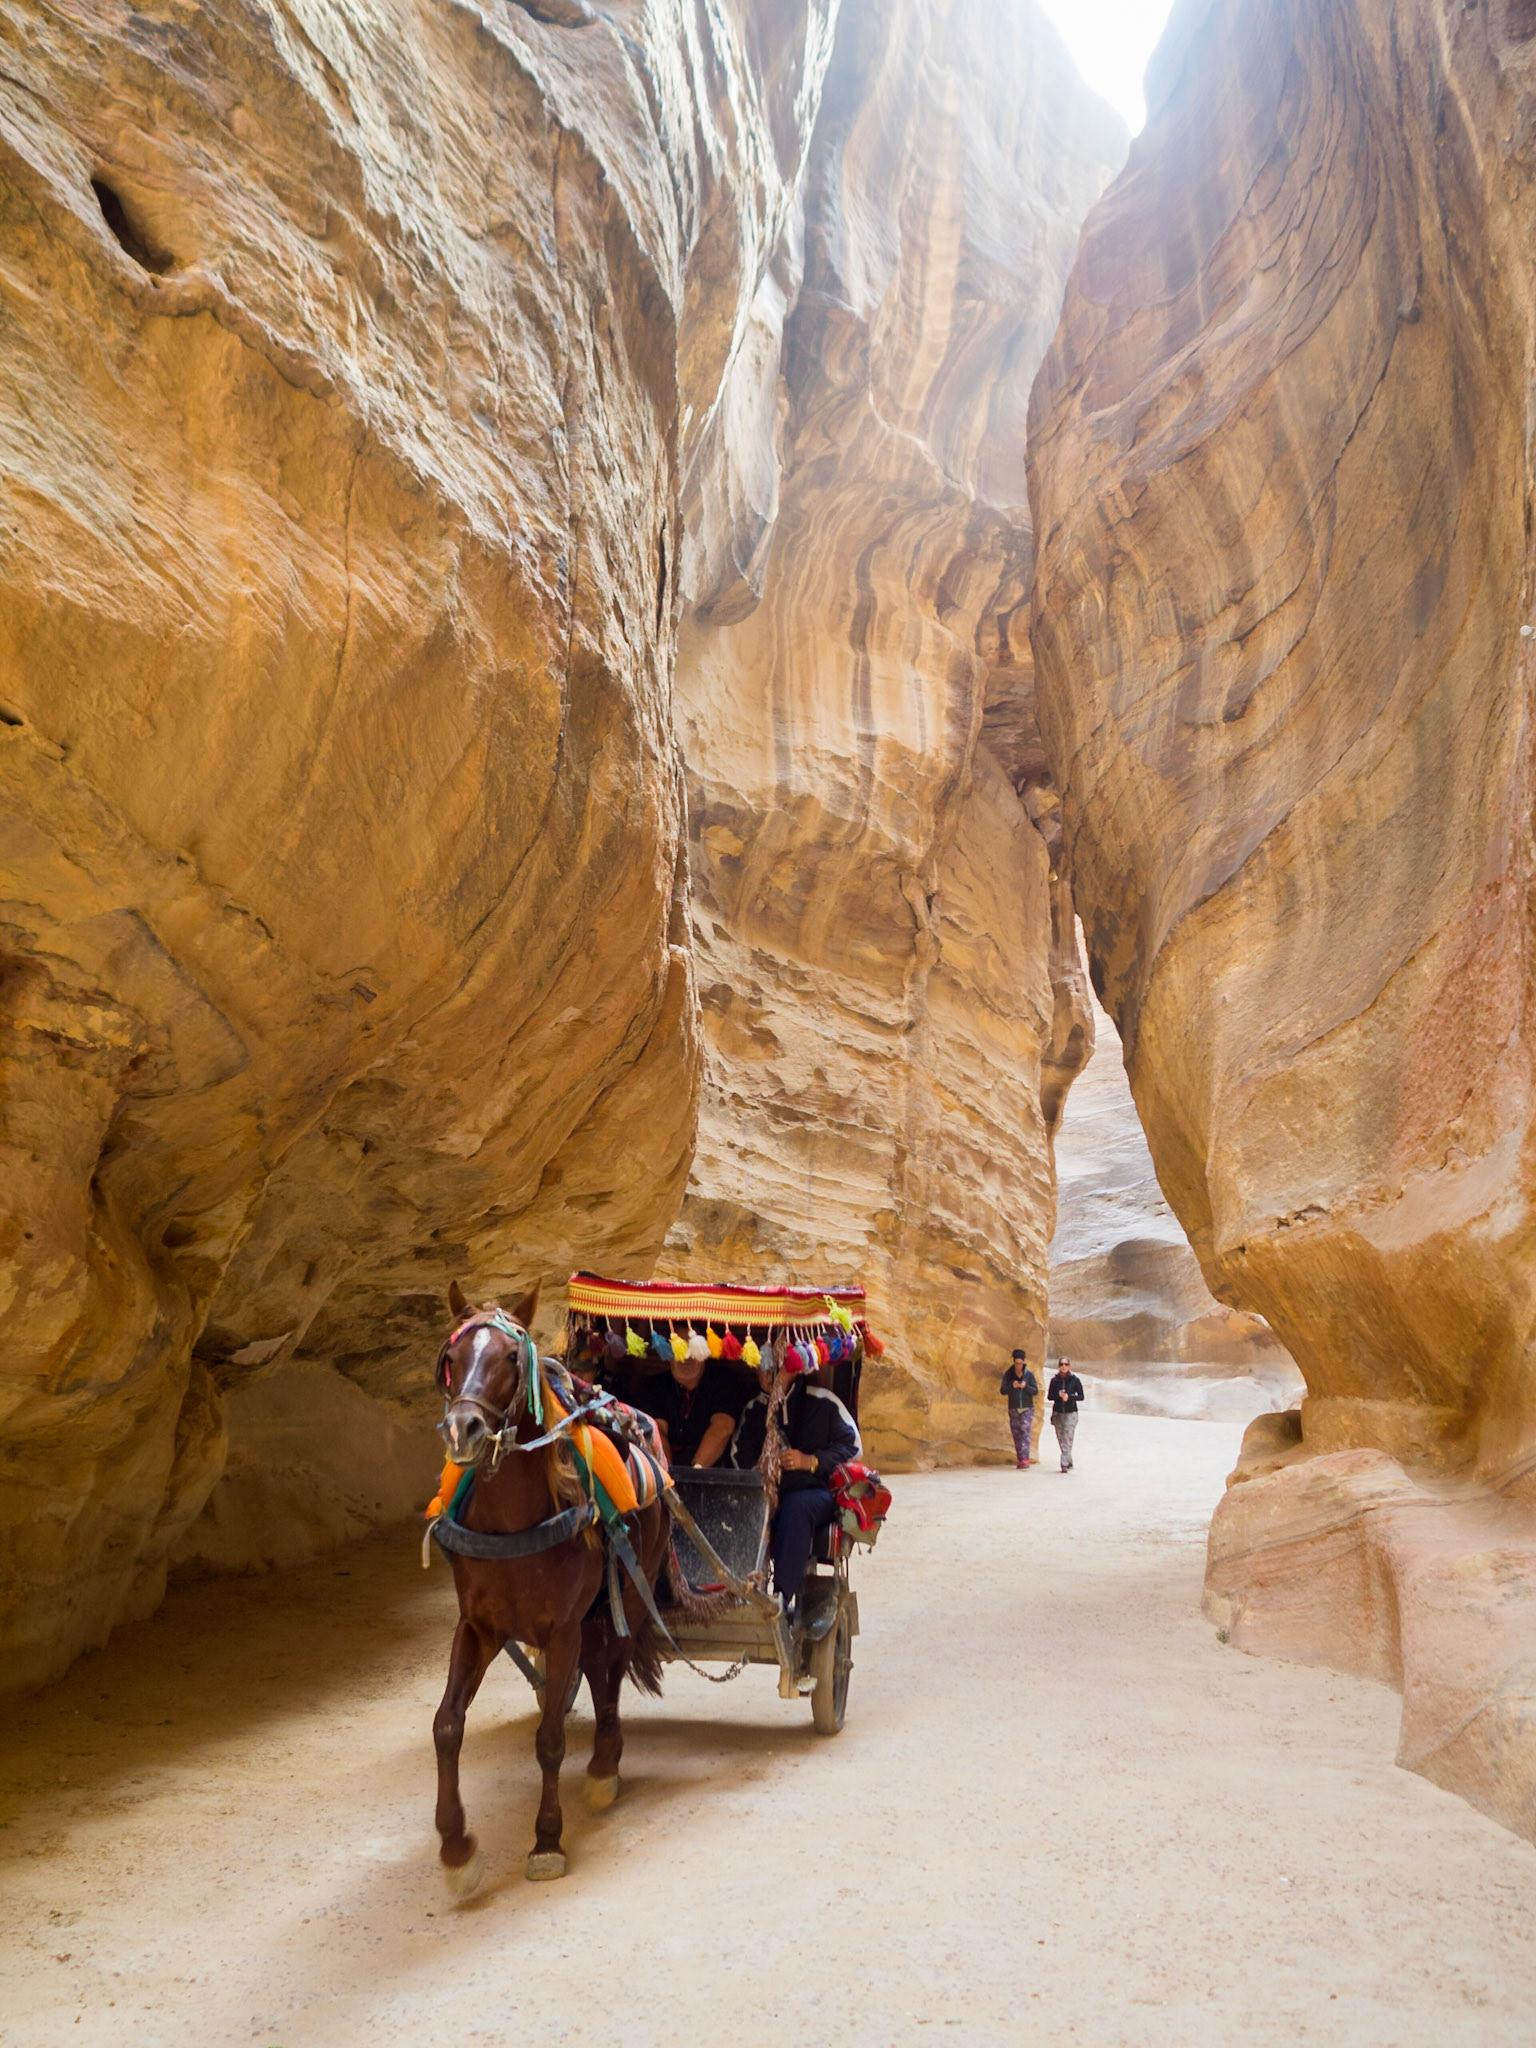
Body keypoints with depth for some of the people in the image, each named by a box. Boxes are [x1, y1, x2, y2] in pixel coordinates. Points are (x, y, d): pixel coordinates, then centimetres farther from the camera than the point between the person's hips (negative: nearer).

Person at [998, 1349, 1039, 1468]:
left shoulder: (1029, 1374, -2)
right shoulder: (1008, 1375, 1)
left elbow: (1036, 1391, -3)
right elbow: (1002, 1391, -4)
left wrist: (1026, 1386, -22)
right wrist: (1012, 1386, -23)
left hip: (1027, 1408, -2)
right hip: (1013, 1409, 2)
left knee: (1025, 1432, -15)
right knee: (1017, 1435, 4)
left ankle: (1025, 1460, -21)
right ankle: (1020, 1460, 11)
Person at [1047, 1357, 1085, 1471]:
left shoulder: (1075, 1380, -1)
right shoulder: (1054, 1380, 6)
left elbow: (1081, 1396, 0)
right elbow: (1050, 1396, 6)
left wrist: (1069, 1397, -15)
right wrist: (1058, 1394, -13)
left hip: (1070, 1413, -3)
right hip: (1057, 1412, 3)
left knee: (1067, 1440, -12)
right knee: (1061, 1440, 6)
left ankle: (1064, 1464, -16)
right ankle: (1069, 1462, 21)